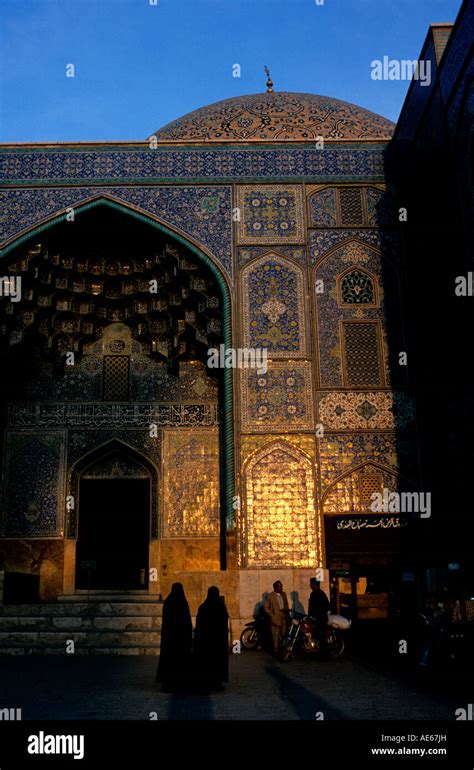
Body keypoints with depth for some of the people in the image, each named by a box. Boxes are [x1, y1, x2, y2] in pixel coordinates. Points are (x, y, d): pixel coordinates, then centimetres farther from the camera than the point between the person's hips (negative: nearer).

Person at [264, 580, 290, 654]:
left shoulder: (284, 594, 11)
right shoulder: (270, 596, -6)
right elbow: (265, 607, -3)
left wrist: (287, 614, 10)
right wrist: (271, 615, -10)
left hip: (284, 617, 5)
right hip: (276, 618, -5)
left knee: (284, 634, 4)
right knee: (276, 635, -1)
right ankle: (276, 650, 7)